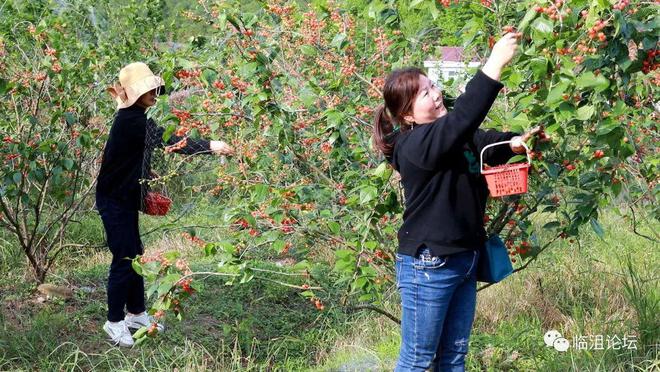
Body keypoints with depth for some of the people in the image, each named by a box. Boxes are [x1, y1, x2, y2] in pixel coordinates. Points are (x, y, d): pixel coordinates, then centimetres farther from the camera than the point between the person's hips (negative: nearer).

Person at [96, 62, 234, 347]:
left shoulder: (135, 118, 9)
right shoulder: (131, 120, -23)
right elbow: (167, 140, -32)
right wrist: (209, 147, -36)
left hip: (125, 198, 10)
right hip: (114, 201, -10)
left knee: (133, 254, 15)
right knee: (124, 258, -5)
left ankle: (136, 313, 27)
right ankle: (115, 322, 6)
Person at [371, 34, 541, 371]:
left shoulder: (451, 135, 8)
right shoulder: (416, 145, -20)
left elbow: (484, 141, 21)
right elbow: (463, 117, -35)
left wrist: (515, 142, -2)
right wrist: (494, 66, -39)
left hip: (464, 260, 9)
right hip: (428, 266, -9)